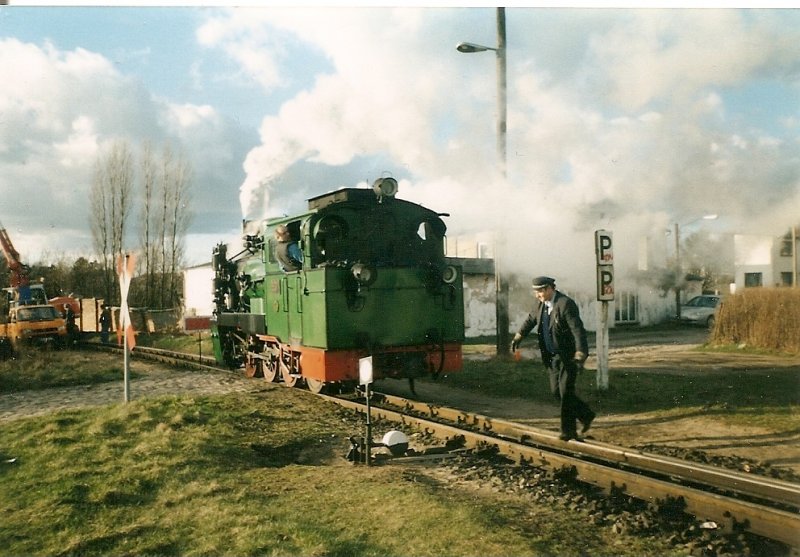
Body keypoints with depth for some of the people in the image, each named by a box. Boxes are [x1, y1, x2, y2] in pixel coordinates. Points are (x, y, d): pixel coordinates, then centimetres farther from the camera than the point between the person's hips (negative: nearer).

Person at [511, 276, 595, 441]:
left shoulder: (566, 304, -20)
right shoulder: (541, 303, 4)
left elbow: (578, 330, -25)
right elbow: (530, 320, 20)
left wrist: (580, 356, -32)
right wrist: (518, 337, 9)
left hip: (568, 355, -8)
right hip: (552, 356, 8)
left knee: (566, 392, -5)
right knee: (556, 391, 9)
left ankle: (568, 430, 8)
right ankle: (586, 415, 25)